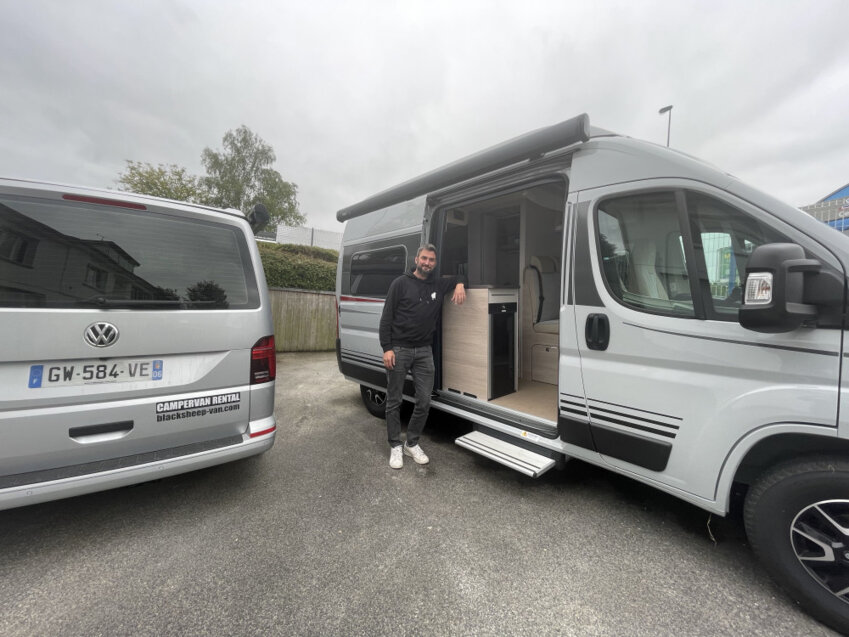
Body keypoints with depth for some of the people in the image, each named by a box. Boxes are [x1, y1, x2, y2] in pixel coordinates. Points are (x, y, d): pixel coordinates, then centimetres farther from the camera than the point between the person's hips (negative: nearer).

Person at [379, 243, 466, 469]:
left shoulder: (439, 284, 9)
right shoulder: (401, 283, -2)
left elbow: (457, 278, 29)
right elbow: (386, 318, -4)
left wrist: (459, 285, 3)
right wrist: (387, 349, -13)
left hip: (424, 351, 4)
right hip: (399, 349, -3)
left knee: (424, 401, 4)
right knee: (394, 401, 5)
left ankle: (412, 444, 22)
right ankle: (396, 446, 21)